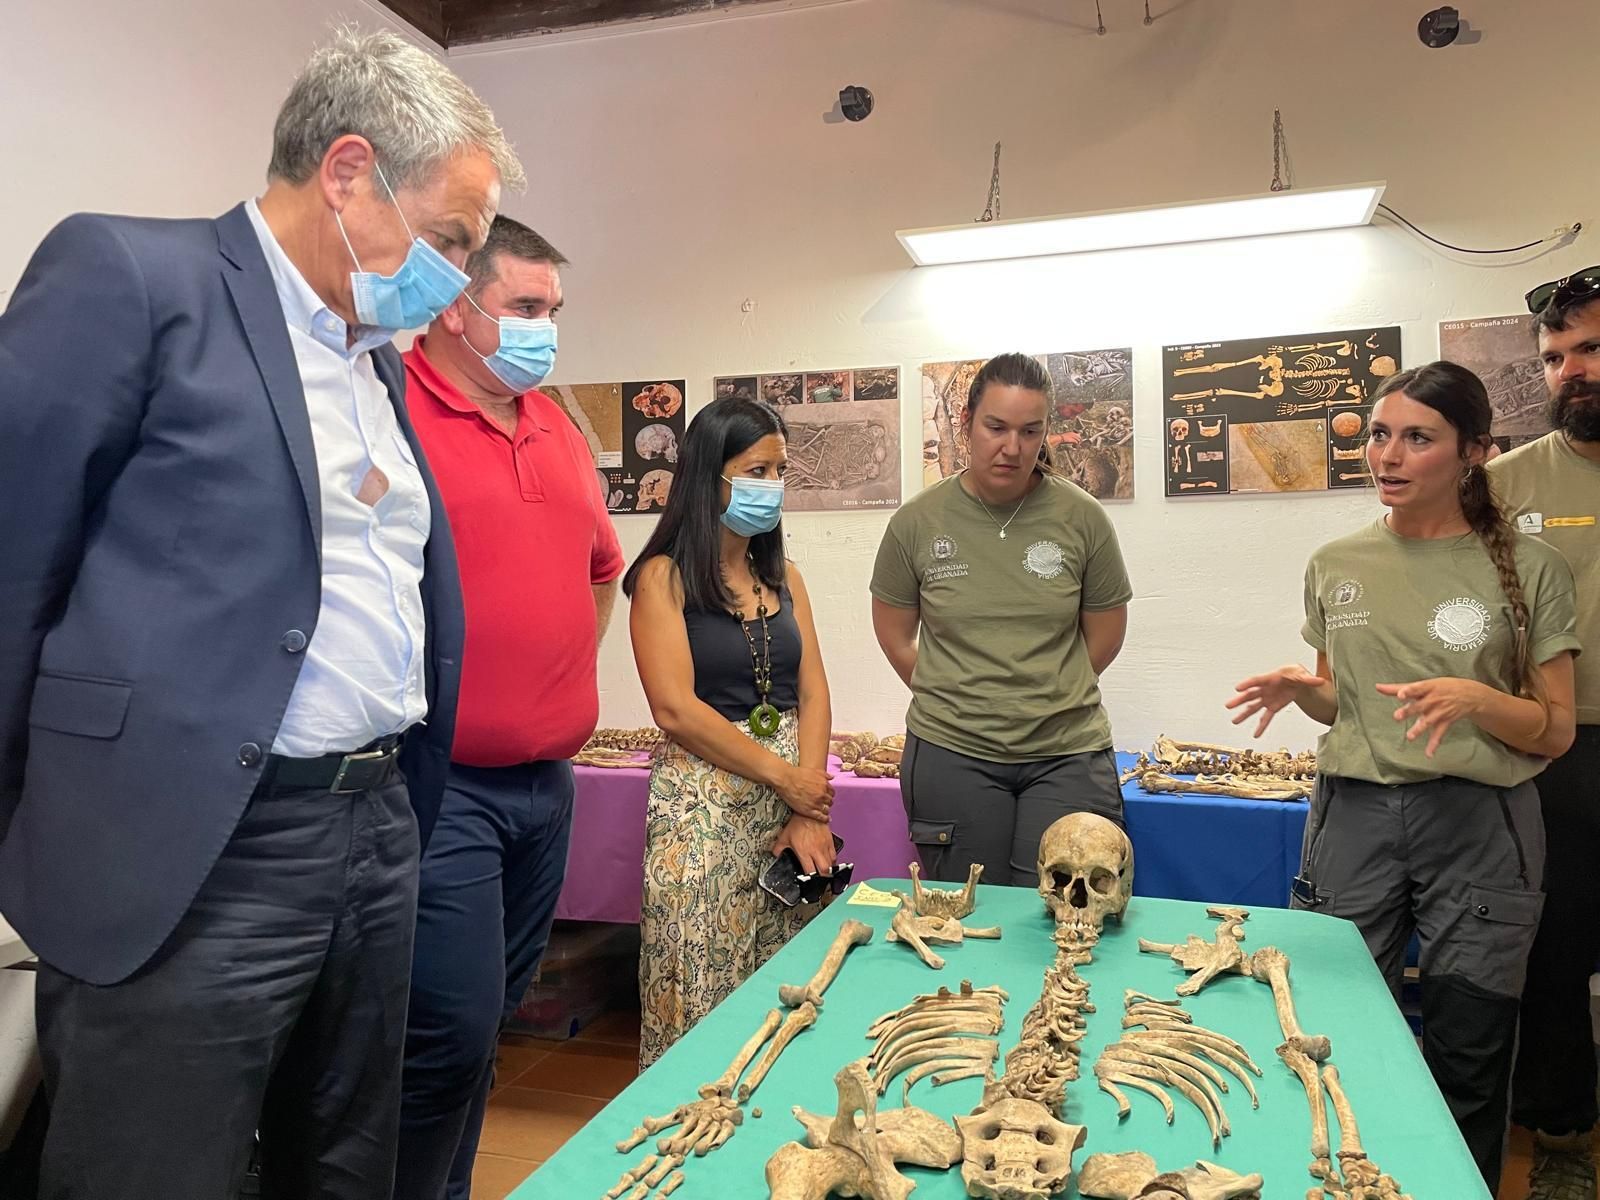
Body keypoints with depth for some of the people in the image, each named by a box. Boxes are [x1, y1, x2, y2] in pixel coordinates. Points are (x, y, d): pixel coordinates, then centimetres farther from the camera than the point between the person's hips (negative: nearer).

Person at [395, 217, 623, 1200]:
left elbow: (602, 565, 26)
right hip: (437, 784, -7)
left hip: (548, 782, 7)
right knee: (452, 1033, -5)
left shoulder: (559, 429, 13)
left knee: (491, 1020, 17)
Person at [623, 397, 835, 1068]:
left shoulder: (784, 577, 13)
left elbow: (813, 696, 7)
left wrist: (811, 814, -5)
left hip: (793, 799, 5)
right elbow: (676, 709, -12)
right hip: (705, 806, -5)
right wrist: (785, 778, -10)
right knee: (705, 995, 1)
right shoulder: (664, 577, -4)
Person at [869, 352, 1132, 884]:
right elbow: (895, 635, 10)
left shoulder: (1082, 517, -3)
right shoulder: (917, 522, -3)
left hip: (1067, 754, 0)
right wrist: (954, 701, 8)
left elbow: (1105, 636, 7)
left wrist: (1043, 699, 10)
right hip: (951, 755, 1)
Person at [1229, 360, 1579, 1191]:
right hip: (1354, 813, 2)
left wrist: (1477, 699, -20)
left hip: (1478, 821, -2)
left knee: (1466, 1054, 7)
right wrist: (1300, 689, -7)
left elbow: (1556, 731, -1)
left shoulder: (1529, 569, -2)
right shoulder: (1337, 565, 5)